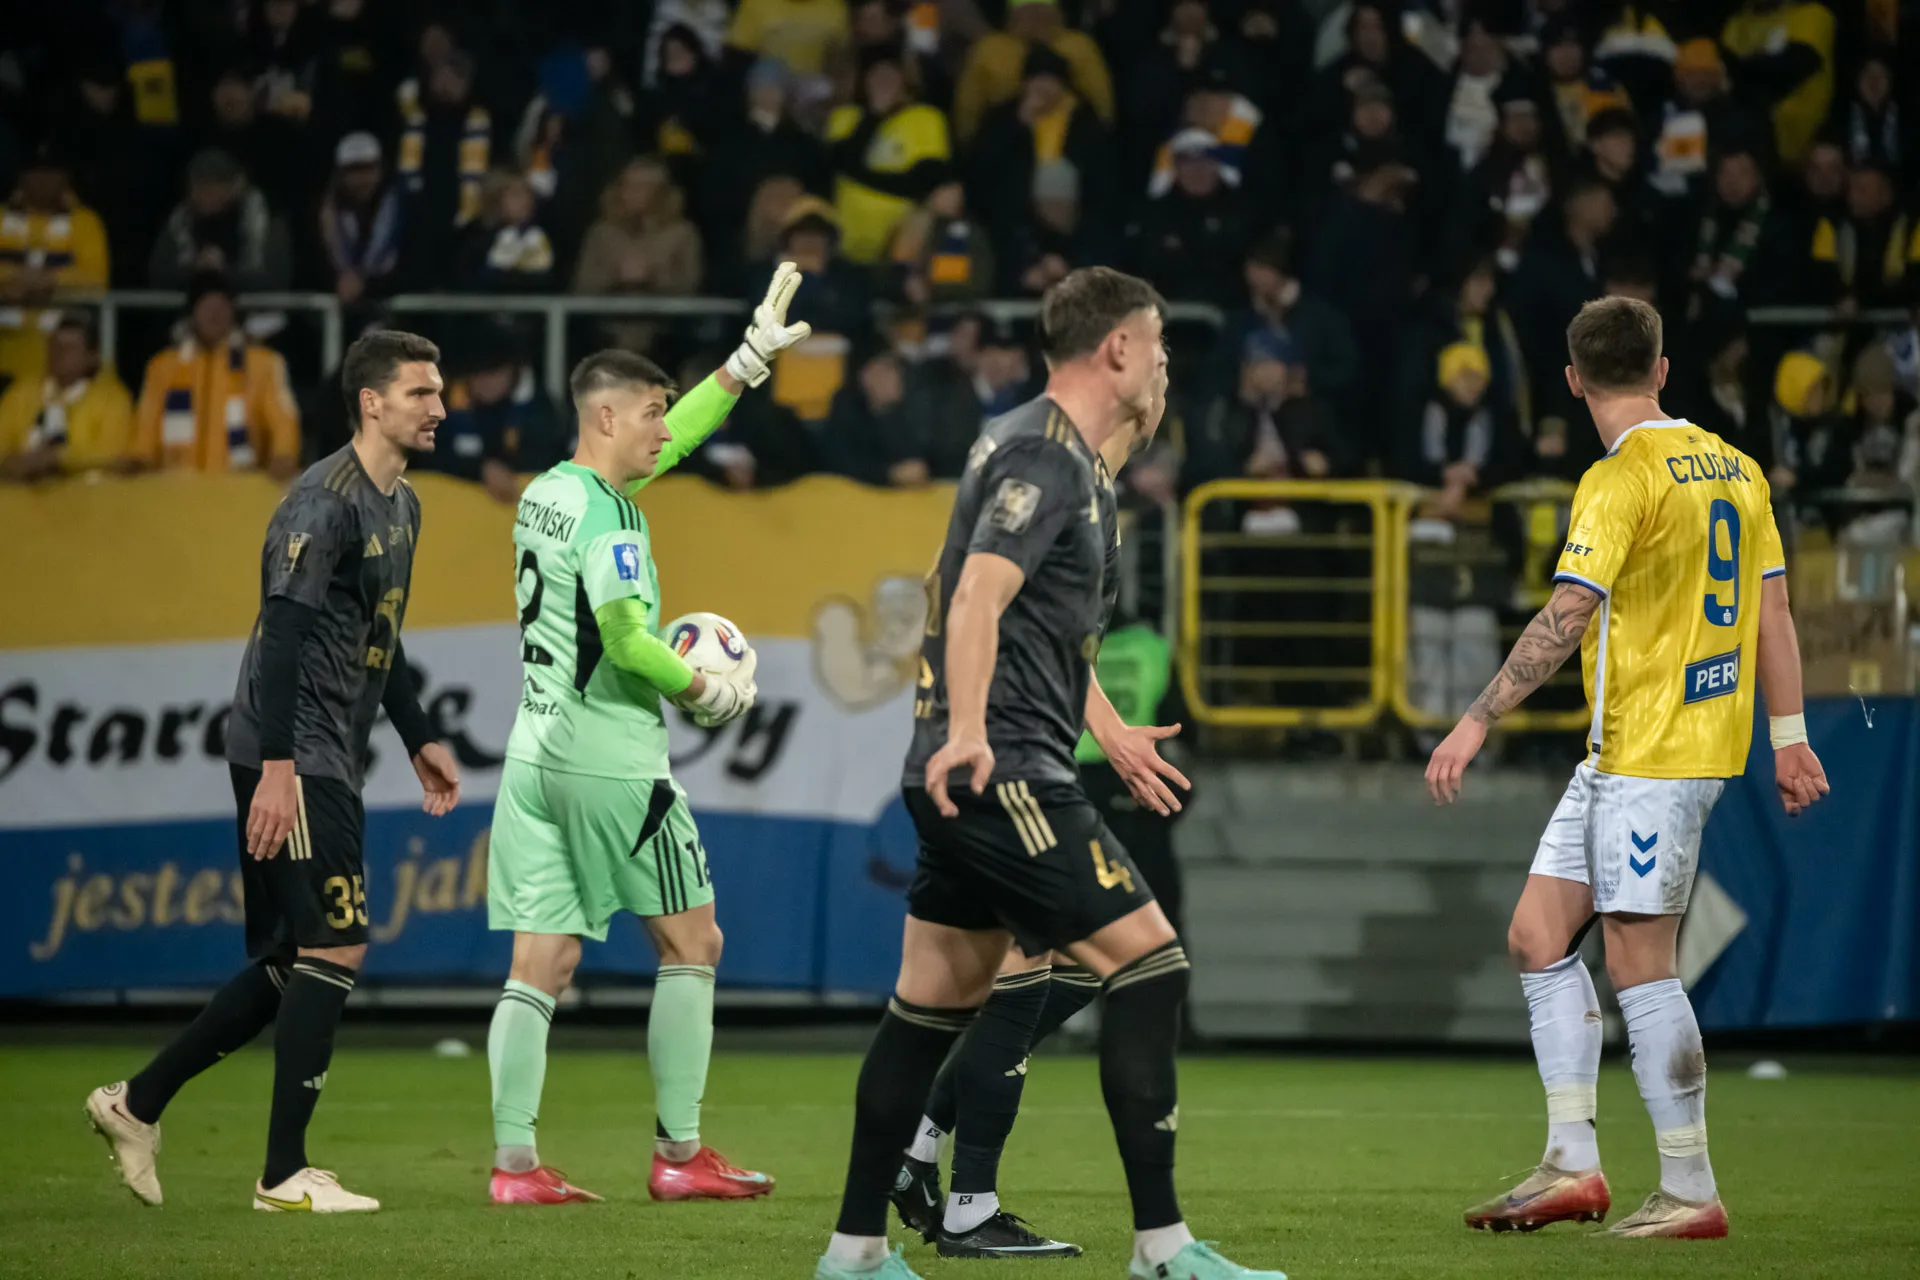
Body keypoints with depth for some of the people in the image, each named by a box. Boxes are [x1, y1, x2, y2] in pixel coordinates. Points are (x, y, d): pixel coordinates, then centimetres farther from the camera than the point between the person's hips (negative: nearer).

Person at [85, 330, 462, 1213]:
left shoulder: (402, 507, 16)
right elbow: (283, 634, -21)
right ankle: (285, 1174, -4)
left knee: (291, 965, 11)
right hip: (290, 759, -10)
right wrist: (277, 767, -26)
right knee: (336, 949, -10)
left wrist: (419, 740, 26)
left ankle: (138, 1103, 21)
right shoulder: (325, 502, -15)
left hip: (332, 764, 10)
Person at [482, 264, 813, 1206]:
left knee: (540, 964, 4)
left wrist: (754, 356, 28)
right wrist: (712, 694, -6)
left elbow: (665, 441, 25)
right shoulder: (606, 515, -13)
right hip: (609, 754, -8)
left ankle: (513, 1161, -3)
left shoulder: (547, 492, 13)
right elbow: (625, 641, -21)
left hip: (536, 749, 8)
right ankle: (680, 1154, 4)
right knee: (690, 942, 4)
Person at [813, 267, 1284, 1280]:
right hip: (999, 772, -11)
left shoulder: (1074, 460, 21)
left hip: (971, 777, 11)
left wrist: (1111, 734, 40)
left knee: (934, 1004, 12)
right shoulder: (1046, 456, -13)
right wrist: (967, 732, -37)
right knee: (1149, 960, -11)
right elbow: (979, 597, -26)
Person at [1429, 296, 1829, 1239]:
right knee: (1537, 934, 10)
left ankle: (1690, 1193, -1)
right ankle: (1572, 1166, 8)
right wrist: (1788, 736, 18)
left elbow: (1565, 619, -22)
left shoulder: (1621, 480, -14)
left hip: (1651, 755, -9)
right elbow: (1771, 607, 14)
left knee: (1639, 966, -5)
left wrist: (1477, 722, -21)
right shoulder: (1732, 466, 12)